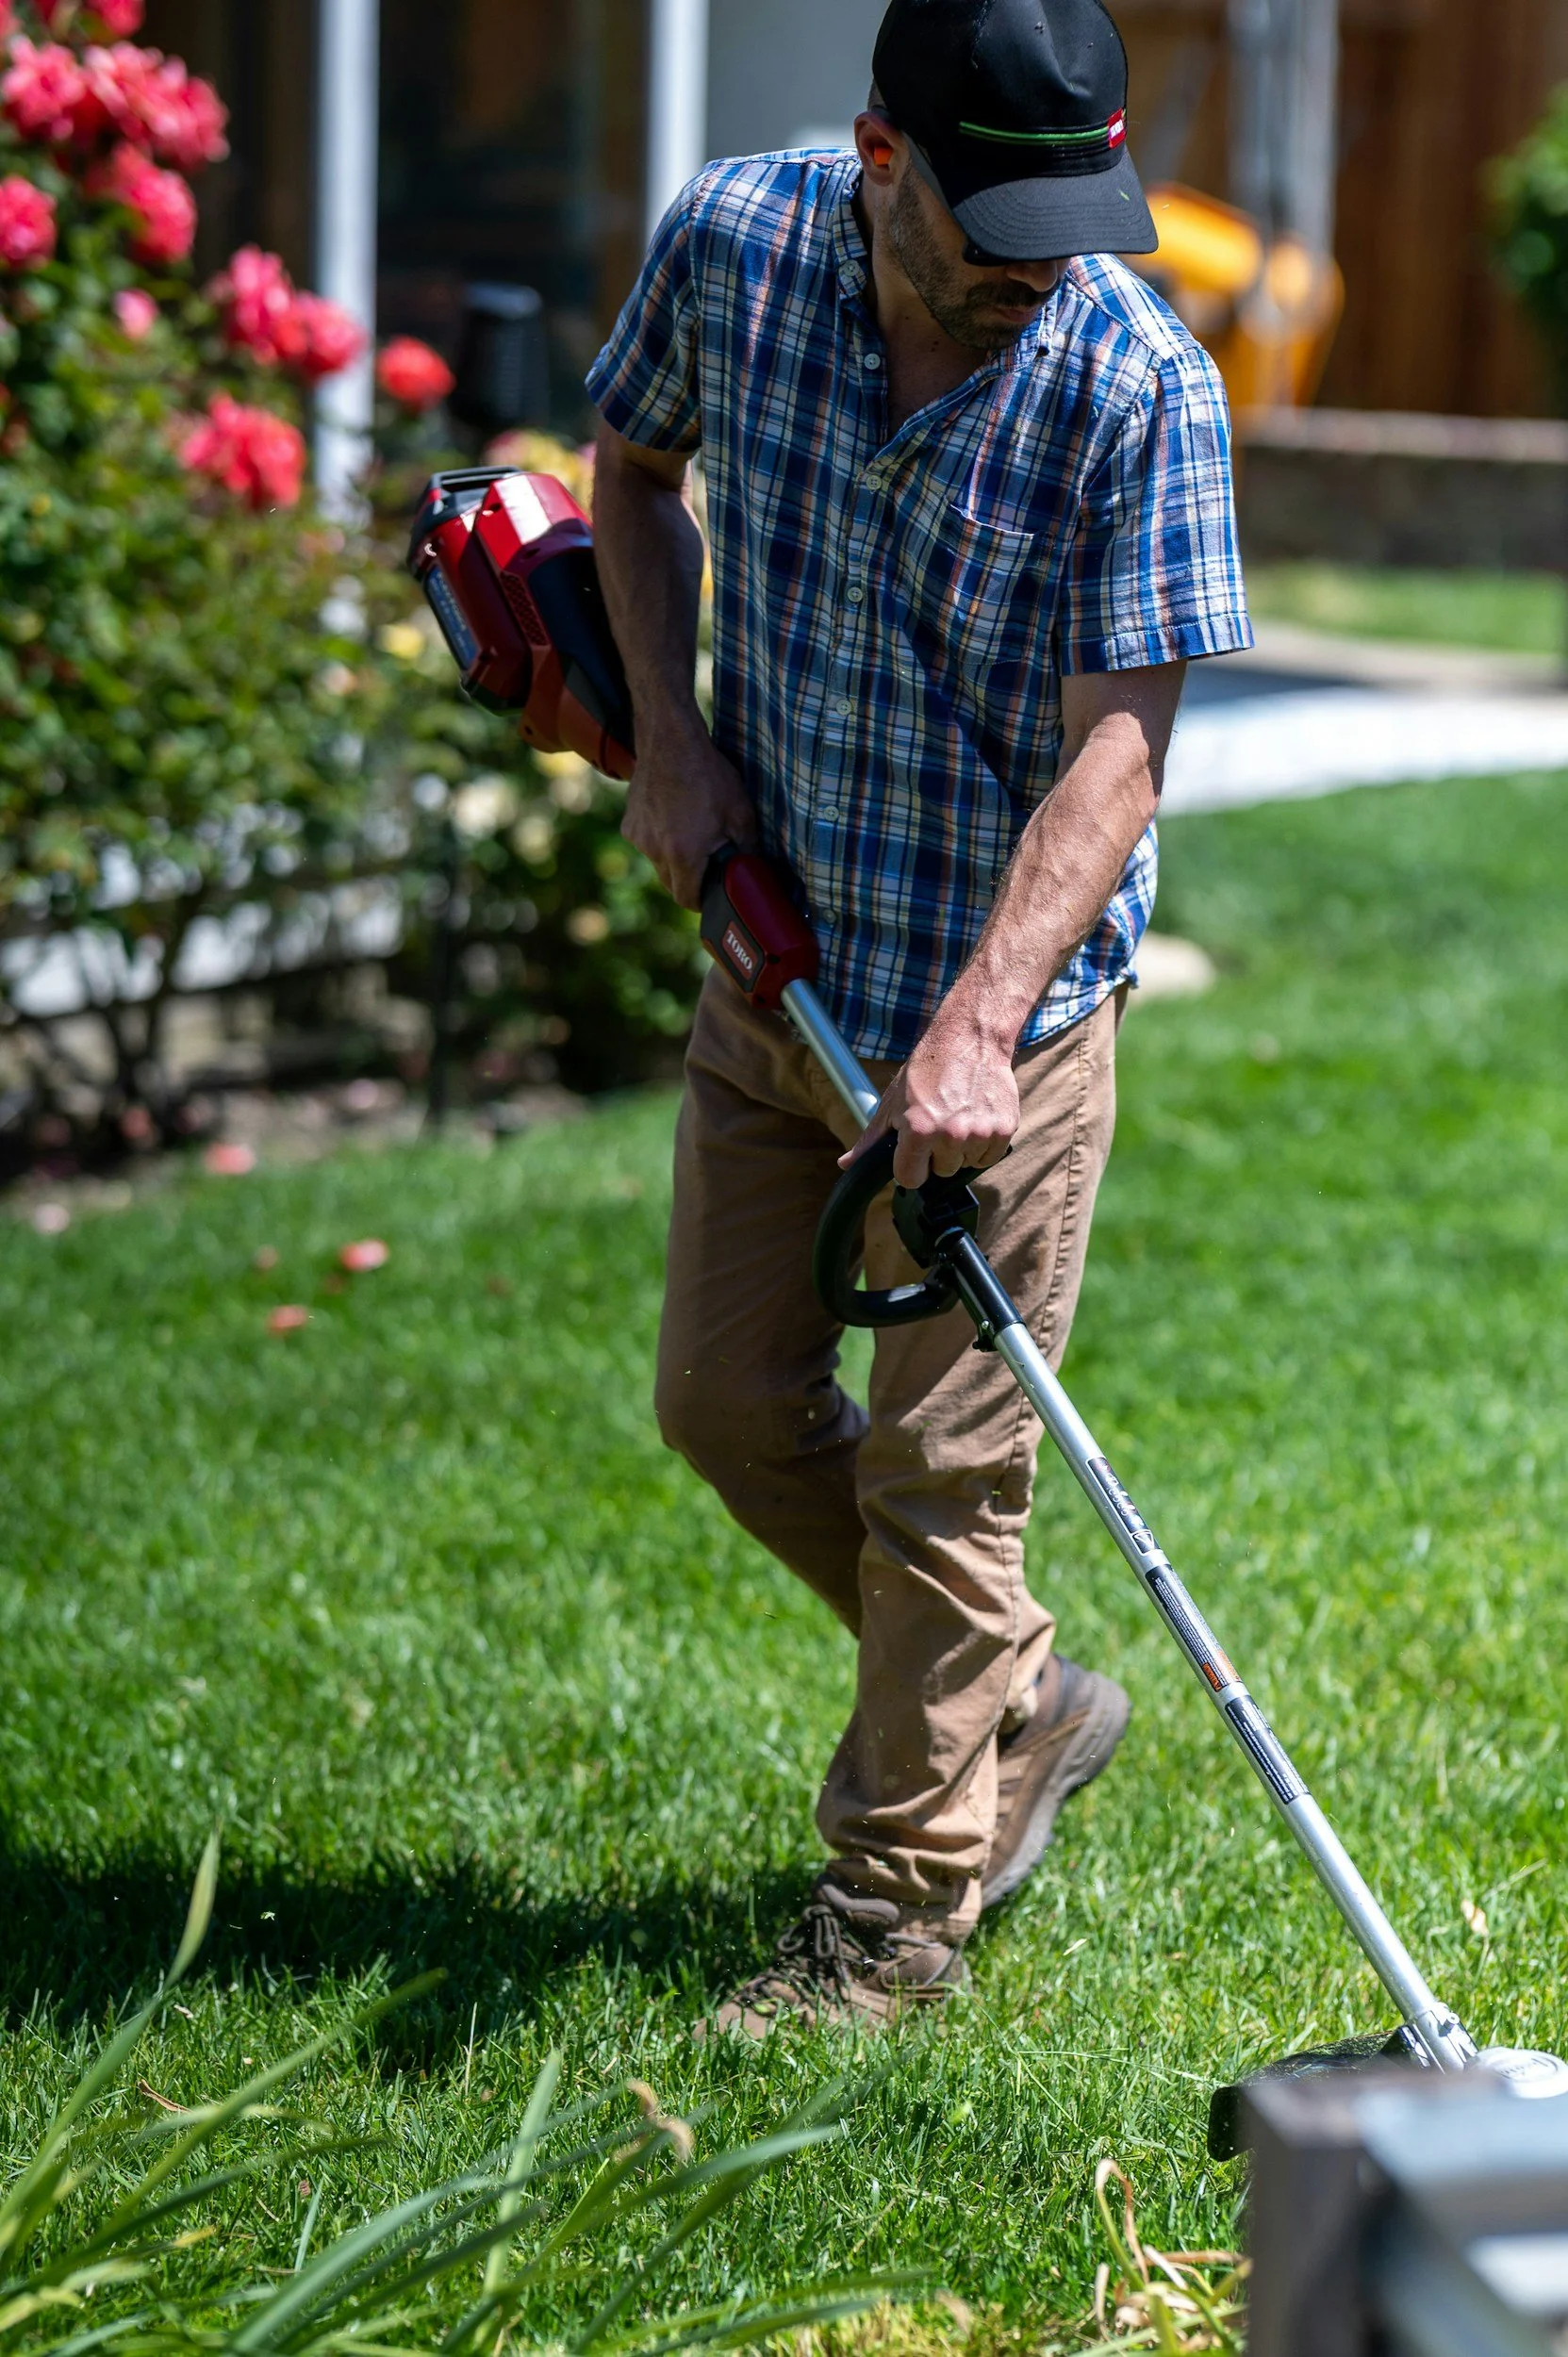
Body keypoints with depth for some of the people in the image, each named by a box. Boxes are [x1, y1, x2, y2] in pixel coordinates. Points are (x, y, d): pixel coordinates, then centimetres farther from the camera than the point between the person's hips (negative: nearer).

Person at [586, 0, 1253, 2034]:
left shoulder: (1141, 384, -21)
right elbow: (639, 465, 12)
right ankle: (1018, 1707, 34)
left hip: (1002, 990, -5)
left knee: (942, 1468, 0)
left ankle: (899, 1916, 16)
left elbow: (1118, 741, -24)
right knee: (730, 1404, 13)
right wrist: (669, 732, -2)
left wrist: (978, 1024, -34)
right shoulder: (730, 247, -9)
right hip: (774, 955, 5)